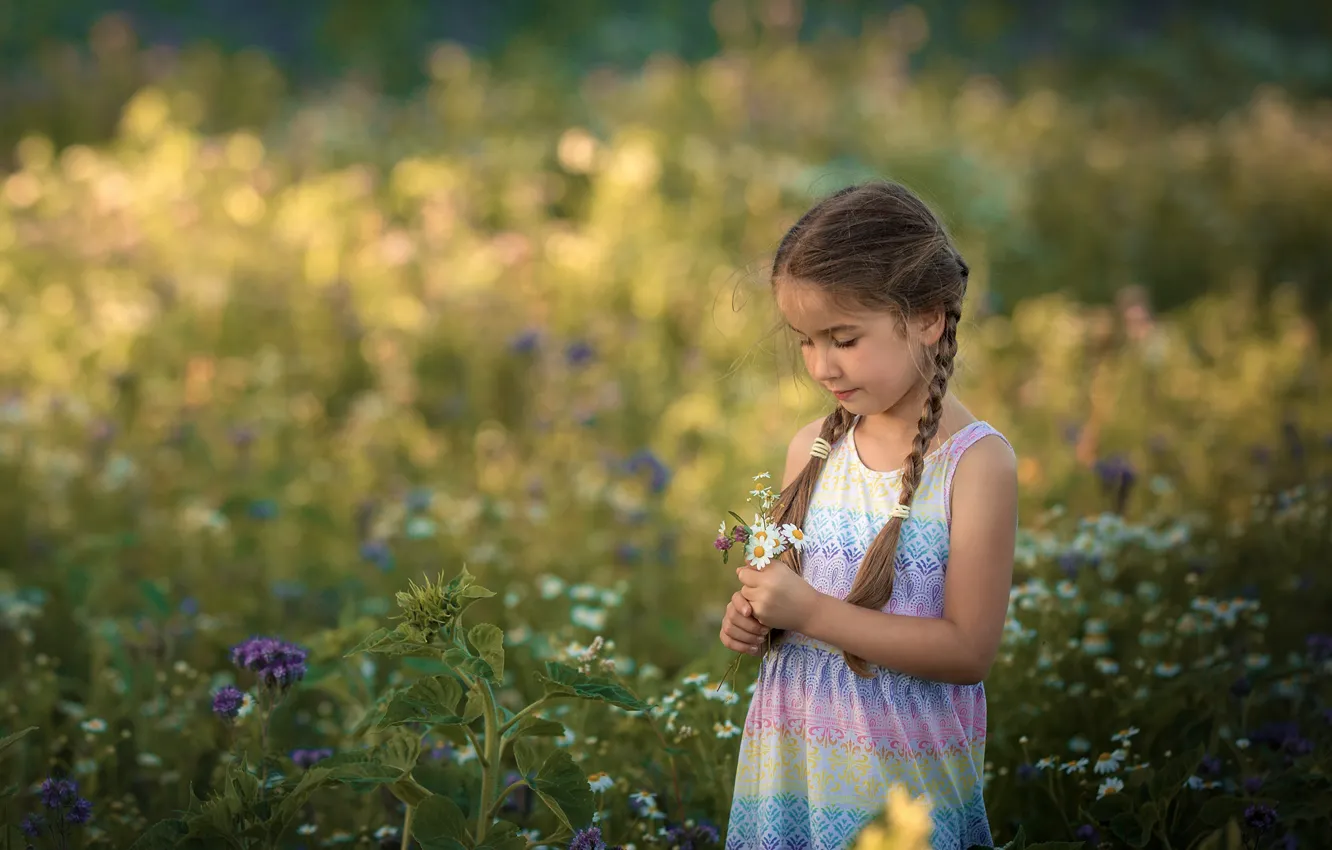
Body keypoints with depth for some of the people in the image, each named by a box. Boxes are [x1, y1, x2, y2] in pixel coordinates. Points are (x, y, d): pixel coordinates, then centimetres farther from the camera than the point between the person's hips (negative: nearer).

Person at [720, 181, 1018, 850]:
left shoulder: (976, 462, -13)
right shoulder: (812, 448, 4)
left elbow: (970, 650, -18)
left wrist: (810, 612, -21)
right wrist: (754, 615, -3)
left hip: (902, 772, -5)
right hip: (789, 759, 5)